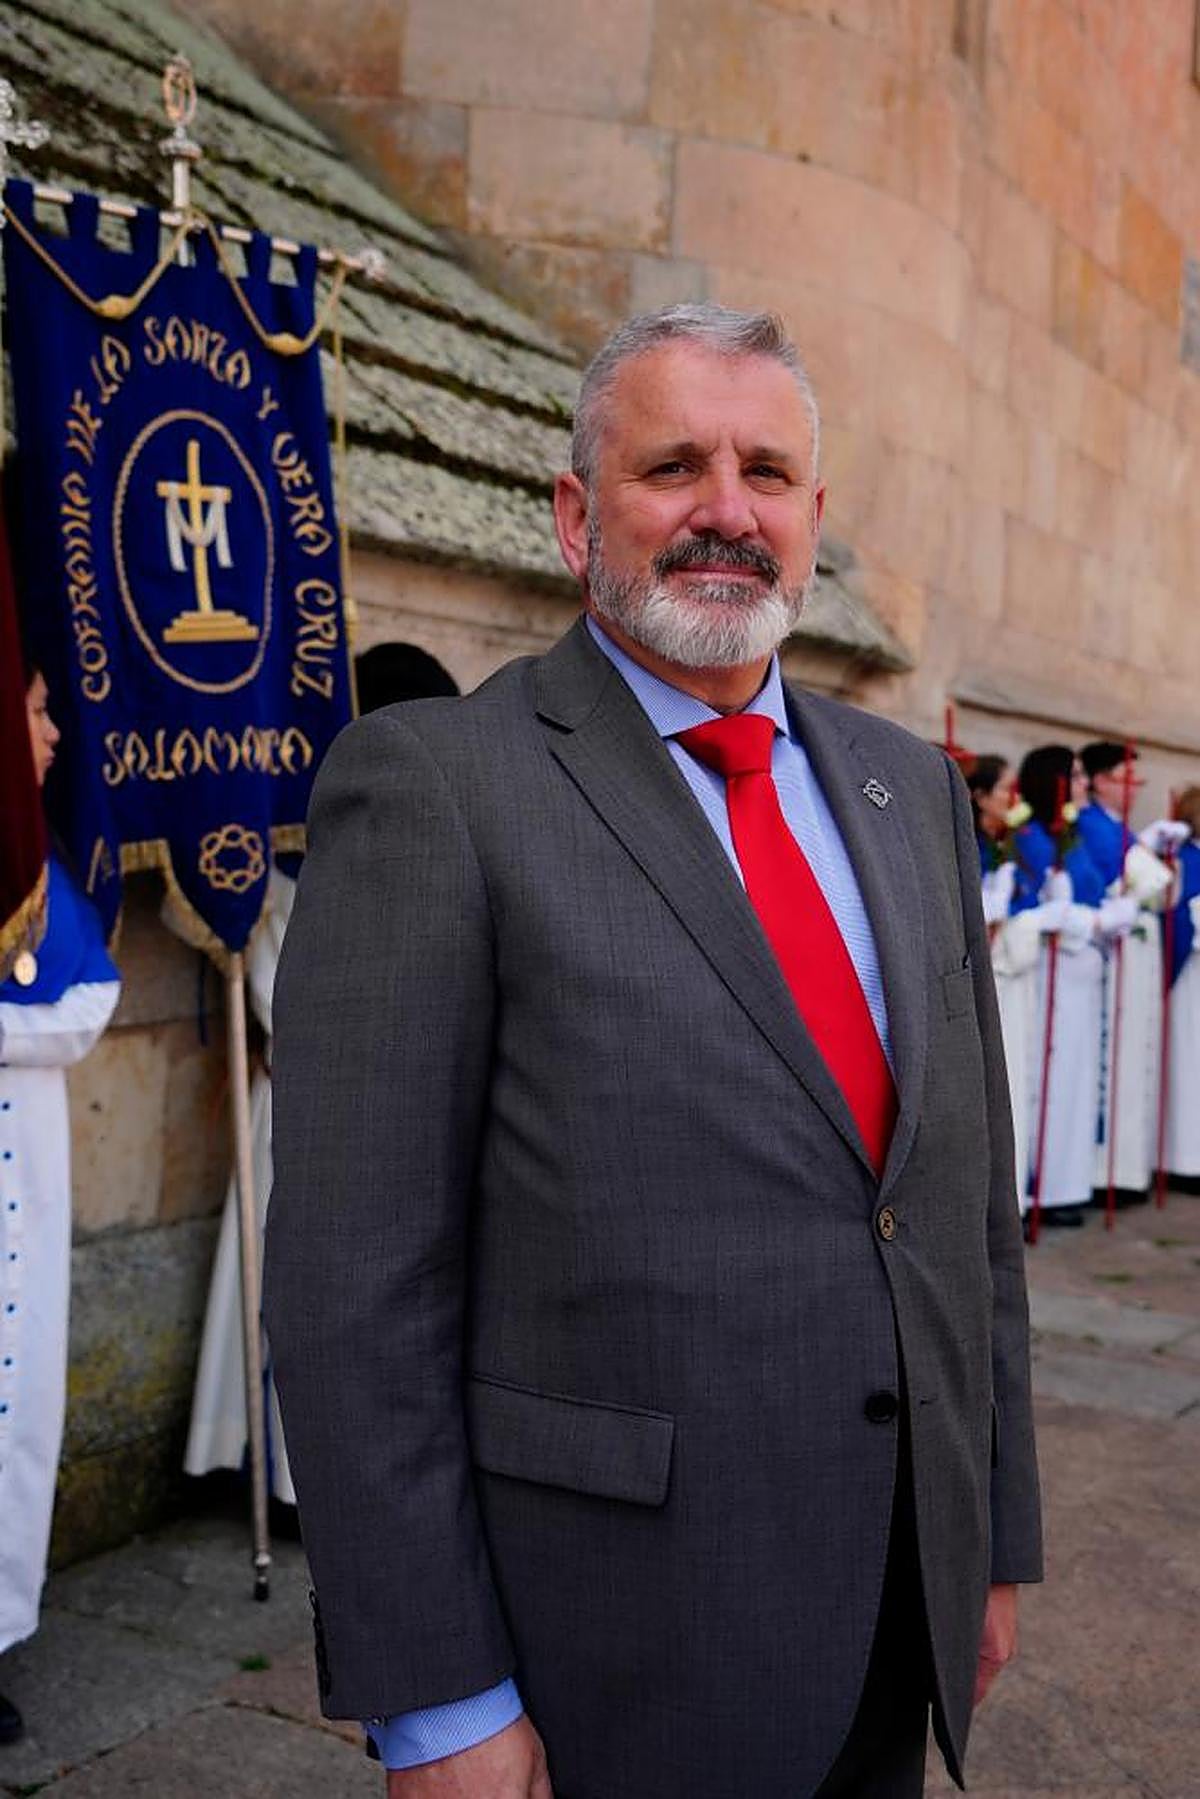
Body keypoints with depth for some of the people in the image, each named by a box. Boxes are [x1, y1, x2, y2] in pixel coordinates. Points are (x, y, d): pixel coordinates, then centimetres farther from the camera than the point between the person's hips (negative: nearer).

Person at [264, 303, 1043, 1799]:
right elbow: (353, 1280, -14)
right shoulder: (431, 785, -13)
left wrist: (997, 1534, 11)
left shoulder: (914, 789, 6)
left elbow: (976, 1184, 10)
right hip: (608, 1654, -5)